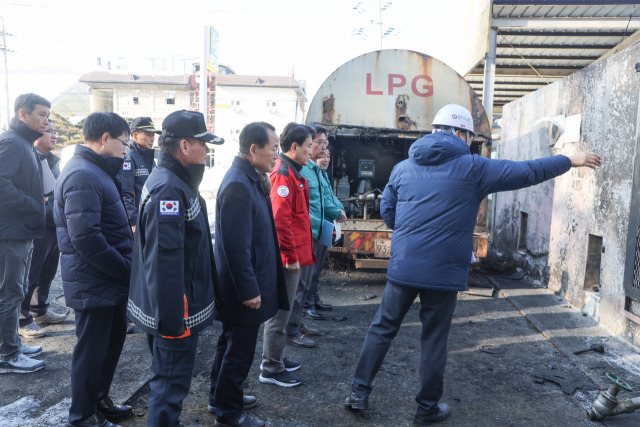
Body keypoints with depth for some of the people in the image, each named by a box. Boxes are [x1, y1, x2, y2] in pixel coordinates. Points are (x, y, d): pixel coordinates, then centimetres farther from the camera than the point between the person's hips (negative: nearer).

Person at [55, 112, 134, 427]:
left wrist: (126, 253, 7)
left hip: (110, 280, 10)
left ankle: (99, 401, 40)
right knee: (92, 350, 6)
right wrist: (125, 269, -20)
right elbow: (85, 238, -28)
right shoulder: (82, 176, -21)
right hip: (93, 283, -10)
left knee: (113, 339, 21)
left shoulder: (98, 171, 13)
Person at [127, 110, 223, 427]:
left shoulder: (173, 180, 10)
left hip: (170, 309, 11)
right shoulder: (170, 189, -24)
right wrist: (172, 319, -26)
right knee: (170, 384, 5)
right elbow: (165, 258, -29)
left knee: (167, 377, 25)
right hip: (175, 314, -11)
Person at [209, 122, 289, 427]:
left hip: (237, 288, 10)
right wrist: (250, 291, -21)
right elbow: (236, 246, -27)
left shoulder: (248, 179, 7)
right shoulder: (238, 186, -25)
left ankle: (220, 396, 42)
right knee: (239, 350, 7)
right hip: (242, 290, -10)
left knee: (231, 343, 24)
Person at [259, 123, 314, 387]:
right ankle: (271, 369, 14)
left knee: (282, 308, 20)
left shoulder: (292, 173, 15)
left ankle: (276, 358, 34)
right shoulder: (283, 174, -18)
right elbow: (280, 219, -24)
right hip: (288, 258, -11)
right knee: (279, 312, 1)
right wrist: (291, 256, -20)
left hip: (294, 255, 11)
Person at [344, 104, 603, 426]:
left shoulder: (403, 168, 5)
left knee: (382, 329, 15)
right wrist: (570, 161, 17)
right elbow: (526, 172, 3)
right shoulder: (473, 168, -4)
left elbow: (387, 212, 10)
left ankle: (359, 392, 22)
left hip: (402, 267, 3)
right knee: (434, 340, 11)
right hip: (444, 272, -2)